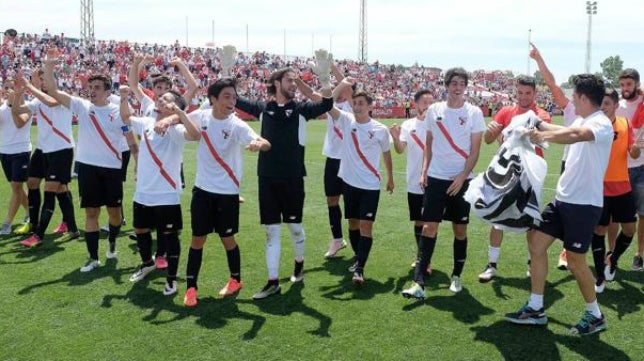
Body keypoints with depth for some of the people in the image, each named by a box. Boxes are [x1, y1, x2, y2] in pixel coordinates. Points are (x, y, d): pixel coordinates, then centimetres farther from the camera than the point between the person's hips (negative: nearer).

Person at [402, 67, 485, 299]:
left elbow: (475, 150, -3)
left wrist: (462, 176, -13)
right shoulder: (434, 110, 6)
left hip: (461, 180, -1)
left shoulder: (474, 113, -1)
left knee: (460, 229, 7)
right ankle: (419, 283, -8)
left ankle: (456, 277, 24)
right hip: (436, 177, 1)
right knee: (429, 227, -6)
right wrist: (424, 170, 1)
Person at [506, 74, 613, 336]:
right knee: (536, 242, 6)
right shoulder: (581, 121, 12)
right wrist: (539, 124, 35)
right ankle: (535, 310, 14)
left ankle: (595, 316, 21)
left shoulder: (601, 123, -16)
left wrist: (544, 135, -29)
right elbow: (567, 131, 36)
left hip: (584, 204, -9)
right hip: (563, 198, 9)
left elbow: (576, 135, -39)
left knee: (576, 261, -1)